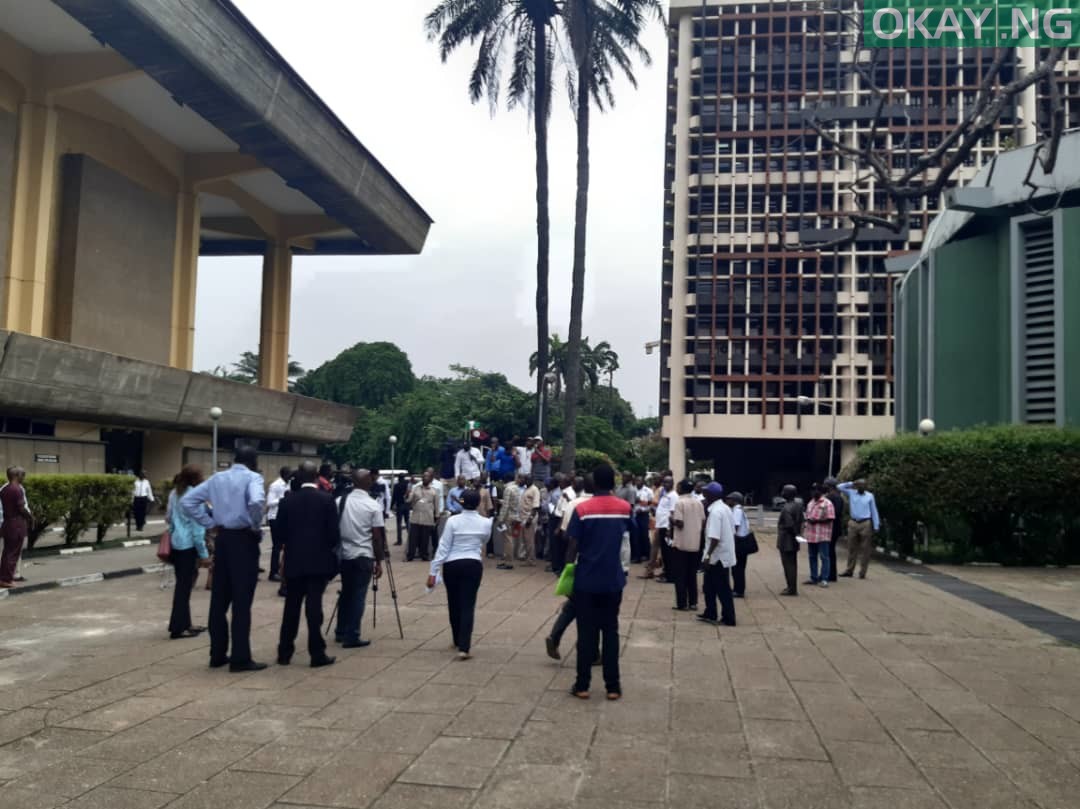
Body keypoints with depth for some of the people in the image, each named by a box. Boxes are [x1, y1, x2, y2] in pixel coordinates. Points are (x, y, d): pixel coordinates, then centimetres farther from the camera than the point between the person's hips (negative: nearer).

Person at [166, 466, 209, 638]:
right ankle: (178, 628, 4)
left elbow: (169, 518, 16)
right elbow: (197, 528, -16)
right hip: (188, 545, -9)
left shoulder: (175, 493, 9)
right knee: (185, 585, -1)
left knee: (182, 584, 15)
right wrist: (204, 554, -12)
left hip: (176, 543, 9)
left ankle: (184, 624, 24)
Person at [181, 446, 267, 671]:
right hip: (244, 539, -6)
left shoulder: (217, 478, 11)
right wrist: (256, 526, -12)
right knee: (242, 600, -2)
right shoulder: (253, 477, -7)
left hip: (222, 538, 6)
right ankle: (240, 659, 1)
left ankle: (217, 654, 19)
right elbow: (256, 502, -28)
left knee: (219, 598, 12)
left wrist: (210, 523, 7)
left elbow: (187, 500, 7)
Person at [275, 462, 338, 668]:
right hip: (318, 560, -2)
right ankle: (317, 653, 2)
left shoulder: (287, 501, 0)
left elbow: (280, 532, 3)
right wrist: (329, 548, 13)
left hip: (294, 560, 2)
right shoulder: (327, 499, -7)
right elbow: (333, 532, -7)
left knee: (291, 607, 11)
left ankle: (284, 652, 17)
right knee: (314, 606, -1)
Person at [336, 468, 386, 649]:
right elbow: (377, 536, -9)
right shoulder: (373, 505, -9)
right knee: (358, 596, 0)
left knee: (346, 593, 17)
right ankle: (352, 637, 0)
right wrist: (379, 561, -1)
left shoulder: (341, 502, 2)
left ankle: (341, 632, 24)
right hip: (364, 556, -4)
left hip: (344, 554, 4)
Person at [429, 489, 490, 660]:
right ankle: (464, 647, -10)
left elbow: (443, 548, -9)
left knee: (454, 603, 17)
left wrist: (433, 571, -6)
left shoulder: (453, 521, -8)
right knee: (468, 605, 1)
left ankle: (458, 641, 34)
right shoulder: (485, 522, -2)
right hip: (473, 565, 0)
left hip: (452, 565, 0)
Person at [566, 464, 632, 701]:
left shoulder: (582, 509, -9)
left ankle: (582, 685, 10)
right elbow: (626, 541, 10)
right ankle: (613, 686, 11)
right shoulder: (624, 508, 0)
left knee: (586, 633, 5)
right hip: (613, 580, 2)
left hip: (586, 580, -2)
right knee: (611, 631, 9)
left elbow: (573, 546, -8)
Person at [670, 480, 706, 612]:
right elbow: (703, 523, 7)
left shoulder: (679, 503, -13)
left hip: (681, 543, -6)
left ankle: (682, 604, 2)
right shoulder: (698, 503, 6)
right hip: (695, 544, 6)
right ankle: (693, 602, 15)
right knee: (692, 575, 14)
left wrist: (672, 519, 0)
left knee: (680, 576, 2)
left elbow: (679, 523, -18)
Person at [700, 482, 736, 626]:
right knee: (710, 586, 18)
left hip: (718, 555, -9)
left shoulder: (715, 511, -20)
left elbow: (715, 538, -26)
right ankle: (710, 614, 24)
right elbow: (732, 532, 14)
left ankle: (729, 619, 8)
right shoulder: (725, 508, 9)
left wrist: (708, 555, -23)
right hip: (725, 553, 9)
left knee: (722, 588, 1)